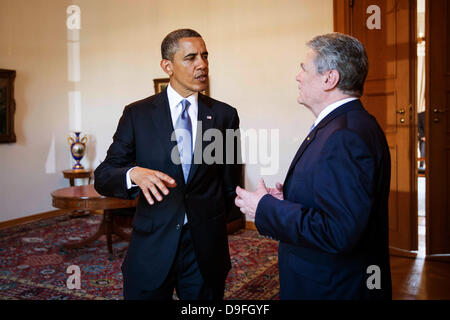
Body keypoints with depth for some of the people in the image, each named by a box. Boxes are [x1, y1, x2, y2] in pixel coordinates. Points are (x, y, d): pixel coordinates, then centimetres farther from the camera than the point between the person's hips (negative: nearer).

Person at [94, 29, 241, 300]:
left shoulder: (225, 115, 1)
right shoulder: (137, 114, -2)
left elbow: (229, 183, 8)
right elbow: (103, 177, -5)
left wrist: (209, 225, 11)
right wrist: (134, 174, -25)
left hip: (206, 248, 1)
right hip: (151, 247, -1)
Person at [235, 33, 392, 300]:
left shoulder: (346, 137, -27)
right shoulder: (350, 124, 6)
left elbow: (337, 233, -32)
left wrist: (265, 208, -22)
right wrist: (289, 197, 0)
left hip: (334, 288, -9)